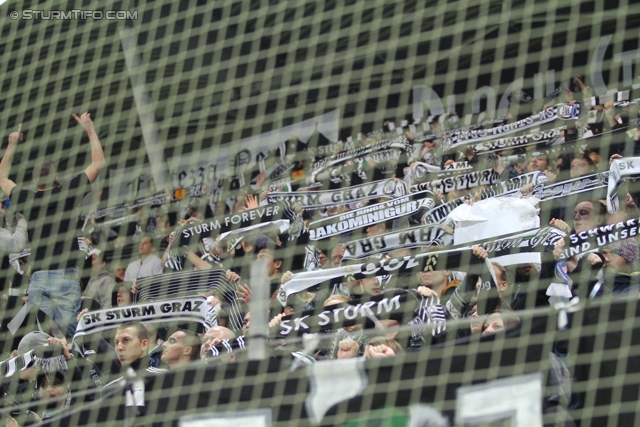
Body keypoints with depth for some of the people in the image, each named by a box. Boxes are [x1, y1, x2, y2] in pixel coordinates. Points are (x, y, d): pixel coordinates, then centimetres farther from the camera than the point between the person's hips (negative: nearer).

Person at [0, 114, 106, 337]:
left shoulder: (27, 200, 7)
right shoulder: (66, 194, 0)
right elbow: (98, 163, 9)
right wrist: (90, 130, 19)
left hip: (38, 277, 3)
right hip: (65, 275, -3)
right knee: (64, 333, -7)